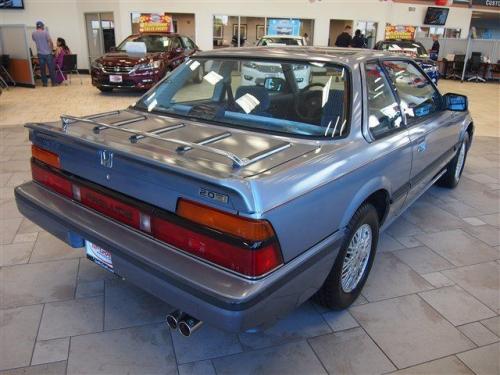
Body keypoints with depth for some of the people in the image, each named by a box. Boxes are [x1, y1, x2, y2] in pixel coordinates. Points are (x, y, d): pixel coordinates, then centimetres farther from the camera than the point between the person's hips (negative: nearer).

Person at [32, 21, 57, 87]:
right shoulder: (45, 32, -7)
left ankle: (44, 83, 8)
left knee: (42, 69, 7)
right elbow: (50, 42, -11)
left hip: (40, 53, 3)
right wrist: (52, 48, 3)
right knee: (51, 68, 3)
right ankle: (54, 82, 5)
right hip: (48, 53, -3)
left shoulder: (33, 34, 4)